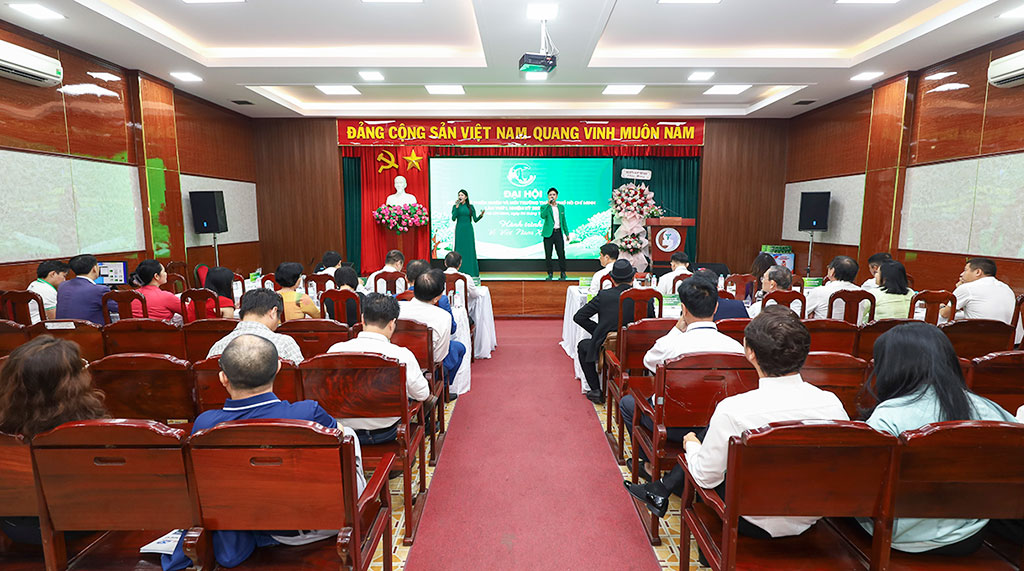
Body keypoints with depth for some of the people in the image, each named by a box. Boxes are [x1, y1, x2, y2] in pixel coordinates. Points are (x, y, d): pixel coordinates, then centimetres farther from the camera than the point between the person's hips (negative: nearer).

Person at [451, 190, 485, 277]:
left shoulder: (470, 207, 5)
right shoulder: (455, 206, 3)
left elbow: (475, 220, 2)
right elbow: (453, 218, -11)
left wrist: (481, 215, -17)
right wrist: (457, 207, -14)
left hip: (468, 230, 0)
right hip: (459, 230, 0)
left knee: (469, 249, 0)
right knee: (460, 250, -1)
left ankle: (471, 272, 6)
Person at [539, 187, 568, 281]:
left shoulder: (561, 207, 15)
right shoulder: (544, 207, 3)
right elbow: (542, 216, -18)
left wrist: (567, 233, 16)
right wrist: (548, 204, -18)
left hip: (559, 232, 2)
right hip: (549, 233, -2)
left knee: (561, 253, -1)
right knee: (548, 255, 0)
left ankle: (563, 273, 8)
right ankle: (550, 274, 10)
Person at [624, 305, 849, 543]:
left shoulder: (734, 410, -28)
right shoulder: (831, 403, -16)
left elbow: (706, 477, -17)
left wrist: (692, 445, 5)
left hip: (756, 523, -5)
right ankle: (662, 490, 32)